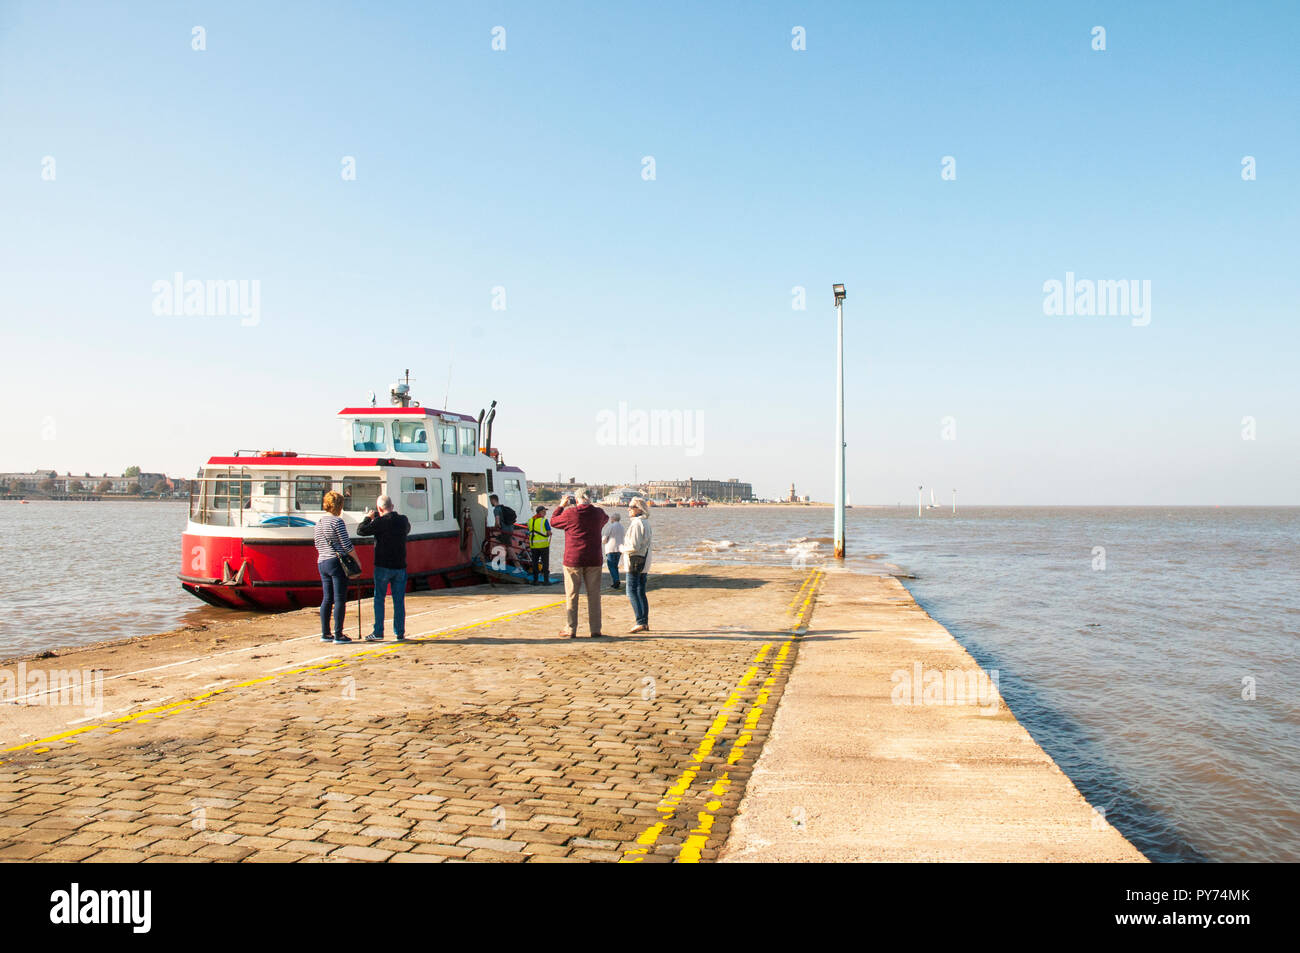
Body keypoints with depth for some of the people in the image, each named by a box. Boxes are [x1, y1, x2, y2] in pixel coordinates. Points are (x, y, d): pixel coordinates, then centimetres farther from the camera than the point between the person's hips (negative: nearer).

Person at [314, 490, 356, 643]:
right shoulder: (337, 522, -11)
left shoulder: (318, 523, 12)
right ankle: (338, 635, -3)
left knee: (327, 599, 12)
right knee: (340, 599, -4)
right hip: (337, 562, -8)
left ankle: (325, 633, 14)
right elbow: (346, 545, -12)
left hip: (321, 563, 8)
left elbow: (317, 544, 17)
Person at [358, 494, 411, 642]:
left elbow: (360, 530, -10)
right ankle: (400, 633, 9)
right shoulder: (403, 520, 3)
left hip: (383, 566, -4)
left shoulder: (380, 522, -13)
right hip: (400, 566, 4)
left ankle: (378, 632, 4)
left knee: (379, 599, 6)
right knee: (399, 600, 8)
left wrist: (368, 517, 7)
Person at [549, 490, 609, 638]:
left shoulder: (570, 513, -9)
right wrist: (591, 506, 27)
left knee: (571, 595, 5)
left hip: (573, 560, -2)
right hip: (593, 560, 2)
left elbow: (553, 521, 8)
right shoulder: (598, 513, 0)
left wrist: (561, 506, 19)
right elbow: (606, 518, 25)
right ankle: (595, 630, 10)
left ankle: (571, 630, 7)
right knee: (594, 595, 8)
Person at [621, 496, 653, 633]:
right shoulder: (646, 522, 13)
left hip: (635, 561, -9)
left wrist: (622, 548, -4)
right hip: (644, 562, 9)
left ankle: (640, 622, -12)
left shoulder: (636, 523, -16)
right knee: (641, 592, 13)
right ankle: (645, 622, 15)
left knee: (632, 592, -7)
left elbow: (634, 546, -21)